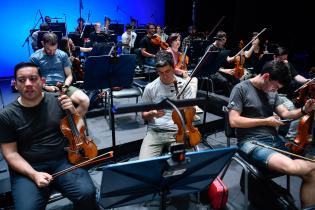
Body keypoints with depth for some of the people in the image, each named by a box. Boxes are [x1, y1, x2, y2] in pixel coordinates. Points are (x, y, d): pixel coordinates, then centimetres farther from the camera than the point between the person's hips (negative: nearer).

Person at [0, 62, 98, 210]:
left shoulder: (58, 101, 0)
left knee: (87, 194, -22)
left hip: (64, 160, 1)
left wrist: (73, 111, -10)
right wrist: (33, 174, -16)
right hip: (28, 169, 0)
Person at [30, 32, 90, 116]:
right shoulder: (35, 57, 3)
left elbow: (69, 75, 10)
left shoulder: (63, 55, 9)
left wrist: (65, 86, -10)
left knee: (85, 101, -24)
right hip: (45, 89, -2)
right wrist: (45, 87, -13)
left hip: (62, 87, 2)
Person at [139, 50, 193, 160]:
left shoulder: (184, 85, 2)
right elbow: (144, 115, 10)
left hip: (178, 131, 0)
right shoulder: (150, 88, 2)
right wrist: (152, 114, -13)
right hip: (155, 131, 1)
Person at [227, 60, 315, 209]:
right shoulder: (241, 89, -6)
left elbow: (285, 114, 12)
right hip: (251, 142, -7)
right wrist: (265, 121, -9)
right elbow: (234, 121, -13)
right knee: (292, 167, -32)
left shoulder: (271, 91, 15)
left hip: (275, 140, 7)